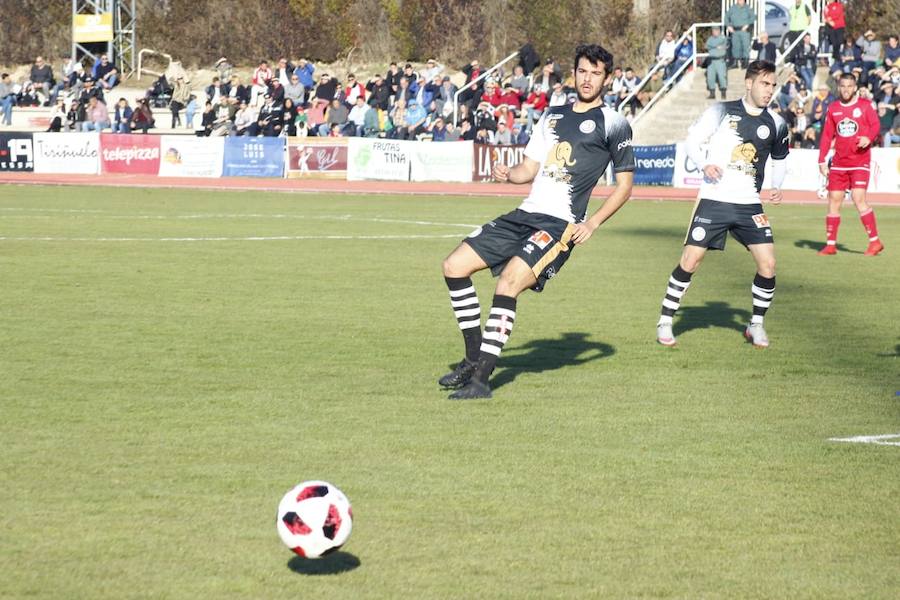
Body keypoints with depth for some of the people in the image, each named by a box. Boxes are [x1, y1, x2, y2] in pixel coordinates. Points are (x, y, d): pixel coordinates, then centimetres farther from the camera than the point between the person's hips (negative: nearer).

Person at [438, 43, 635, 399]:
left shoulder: (613, 124, 0)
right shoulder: (553, 116, 19)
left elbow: (625, 183, 1)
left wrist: (592, 224, -10)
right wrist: (507, 173, -3)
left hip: (560, 224, -8)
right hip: (525, 215, 8)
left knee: (507, 286, -26)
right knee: (455, 266, 0)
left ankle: (481, 379, -22)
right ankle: (474, 359, 9)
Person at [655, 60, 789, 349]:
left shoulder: (776, 124, 7)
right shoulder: (722, 111, -2)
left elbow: (780, 160, 22)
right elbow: (693, 139, 2)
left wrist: (777, 187, 5)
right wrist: (704, 165, -17)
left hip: (749, 206, 3)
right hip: (713, 200, -3)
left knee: (768, 265, -7)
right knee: (690, 261, -7)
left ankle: (756, 325, 12)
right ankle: (665, 321, 7)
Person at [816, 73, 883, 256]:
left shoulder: (865, 105, 1)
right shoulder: (833, 108, 11)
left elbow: (875, 126, -4)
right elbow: (827, 135, 12)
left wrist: (869, 138, -26)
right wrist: (822, 160, 6)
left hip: (860, 160, -4)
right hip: (839, 162, 4)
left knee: (858, 198, -16)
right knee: (834, 200, 2)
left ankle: (875, 241, -8)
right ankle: (830, 244, 10)